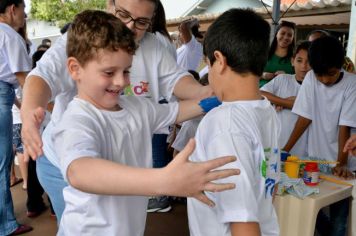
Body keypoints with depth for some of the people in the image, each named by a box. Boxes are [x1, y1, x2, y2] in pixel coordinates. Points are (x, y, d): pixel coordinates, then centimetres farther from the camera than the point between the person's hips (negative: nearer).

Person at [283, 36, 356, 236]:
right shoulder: (311, 78, -6)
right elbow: (305, 117, -4)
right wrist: (285, 150, -7)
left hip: (339, 162, -2)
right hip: (315, 159, 3)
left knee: (339, 217, 1)